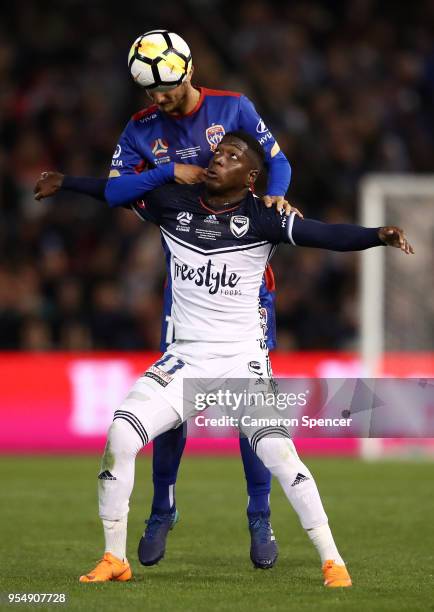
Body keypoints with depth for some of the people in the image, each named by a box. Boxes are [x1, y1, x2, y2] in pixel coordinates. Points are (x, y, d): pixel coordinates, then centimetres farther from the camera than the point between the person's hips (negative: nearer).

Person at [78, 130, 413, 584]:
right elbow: (113, 192, 11)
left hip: (242, 360, -3)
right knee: (120, 436, -13)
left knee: (278, 453, -19)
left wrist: (377, 236, -35)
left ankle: (332, 562, -7)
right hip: (185, 359, 3)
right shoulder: (175, 203, 3)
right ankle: (114, 560, 0)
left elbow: (323, 235, -20)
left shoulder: (260, 218, -8)